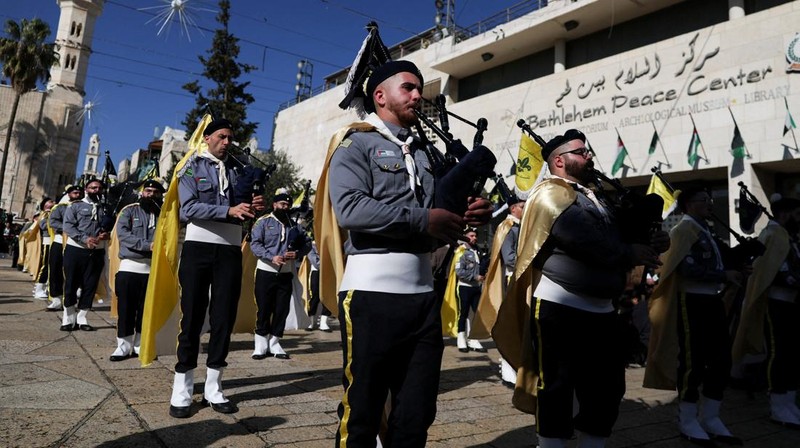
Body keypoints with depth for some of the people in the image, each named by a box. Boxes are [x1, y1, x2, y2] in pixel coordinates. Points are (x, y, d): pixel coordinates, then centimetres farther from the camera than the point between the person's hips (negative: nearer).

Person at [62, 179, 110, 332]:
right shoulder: (75, 206, 3)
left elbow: (112, 227, 16)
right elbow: (68, 226, -8)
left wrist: (107, 234, -8)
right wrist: (85, 239, -21)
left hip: (97, 252, 3)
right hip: (75, 250, -3)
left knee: (90, 286, 5)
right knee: (71, 284, 3)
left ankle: (81, 318, 16)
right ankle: (69, 319, 15)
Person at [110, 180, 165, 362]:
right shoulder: (130, 211, 6)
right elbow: (123, 234, -9)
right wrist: (147, 245, -18)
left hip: (153, 269, 2)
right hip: (129, 267, -2)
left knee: (147, 310, 7)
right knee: (126, 308, 2)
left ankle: (140, 345, 18)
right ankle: (123, 346, 11)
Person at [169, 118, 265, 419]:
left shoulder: (236, 170, 15)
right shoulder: (192, 167, 3)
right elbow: (188, 209, -12)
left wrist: (252, 208, -8)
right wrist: (229, 210, -22)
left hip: (230, 250, 4)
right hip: (199, 247, -4)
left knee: (224, 317, 6)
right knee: (192, 317, 1)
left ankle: (214, 389, 16)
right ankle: (182, 390, 11)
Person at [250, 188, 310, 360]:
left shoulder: (294, 224, 10)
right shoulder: (263, 221, -2)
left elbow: (306, 243, 15)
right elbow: (255, 244, -10)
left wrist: (297, 253, -6)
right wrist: (272, 257, -23)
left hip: (286, 274, 4)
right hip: (266, 272, -4)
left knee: (282, 309, 5)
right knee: (264, 308, 1)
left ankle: (274, 343, 16)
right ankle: (261, 344, 11)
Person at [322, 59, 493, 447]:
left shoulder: (424, 153, 20)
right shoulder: (356, 143, 0)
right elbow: (350, 209, -17)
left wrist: (467, 214, -2)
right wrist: (423, 220, -15)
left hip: (423, 292, 7)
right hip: (372, 292, -6)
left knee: (418, 412, 14)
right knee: (361, 411, 7)